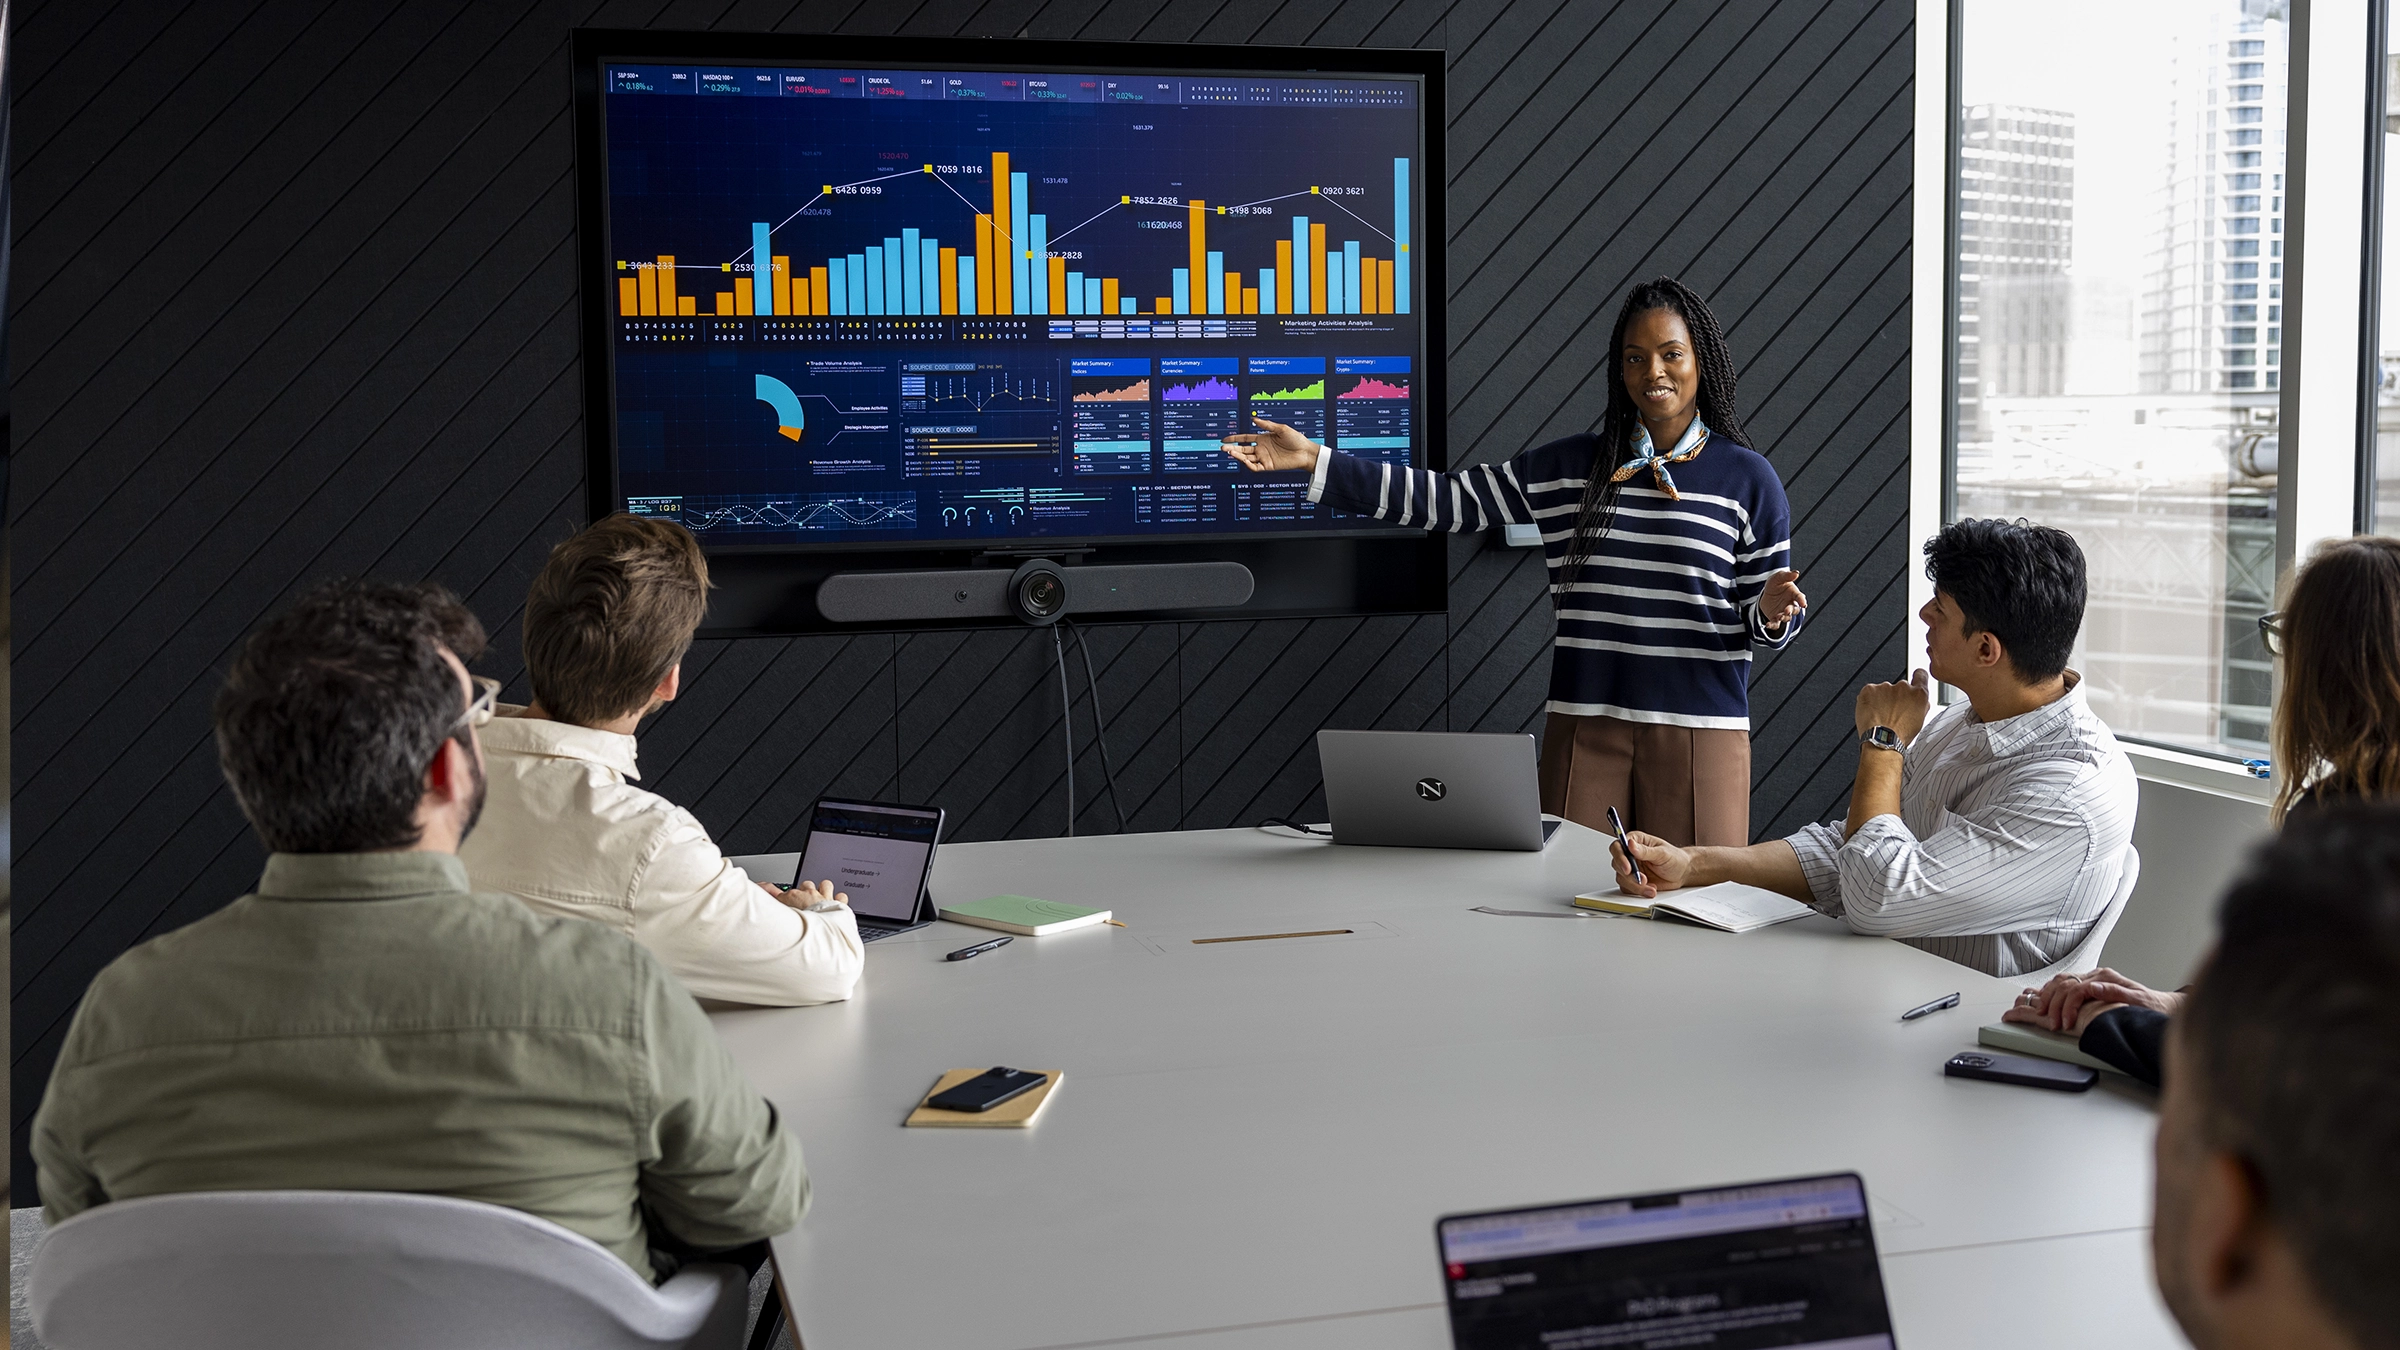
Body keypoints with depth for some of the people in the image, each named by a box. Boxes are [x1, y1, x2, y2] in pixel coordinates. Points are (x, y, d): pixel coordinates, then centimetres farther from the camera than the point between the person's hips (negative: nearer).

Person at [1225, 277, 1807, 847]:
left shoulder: (1747, 477, 3)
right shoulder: (1568, 467, 8)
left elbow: (1761, 622, 7)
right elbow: (1447, 499, 6)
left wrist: (1773, 613, -18)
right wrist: (1315, 462, 1)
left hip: (1699, 732, -2)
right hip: (1584, 724, 2)